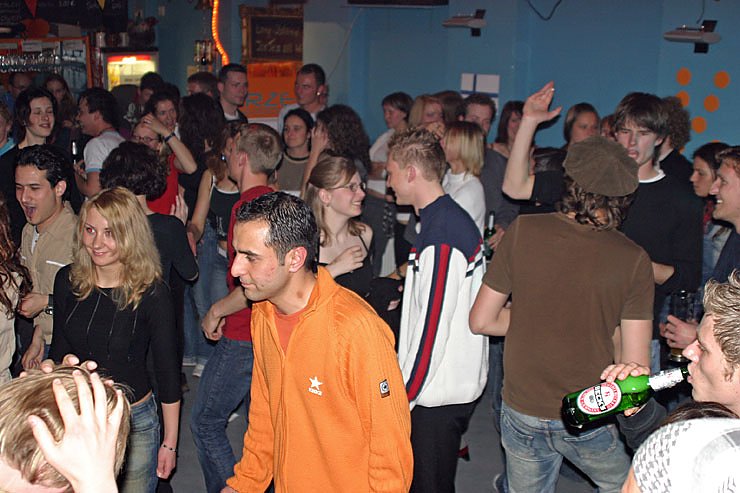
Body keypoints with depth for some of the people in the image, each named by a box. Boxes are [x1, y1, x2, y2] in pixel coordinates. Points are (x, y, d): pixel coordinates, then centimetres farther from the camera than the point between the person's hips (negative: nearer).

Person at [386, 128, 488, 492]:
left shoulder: (441, 237, -22)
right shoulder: (451, 219, 9)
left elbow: (432, 326, -22)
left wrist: (403, 396, -16)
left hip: (439, 393, -9)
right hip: (453, 383, 9)